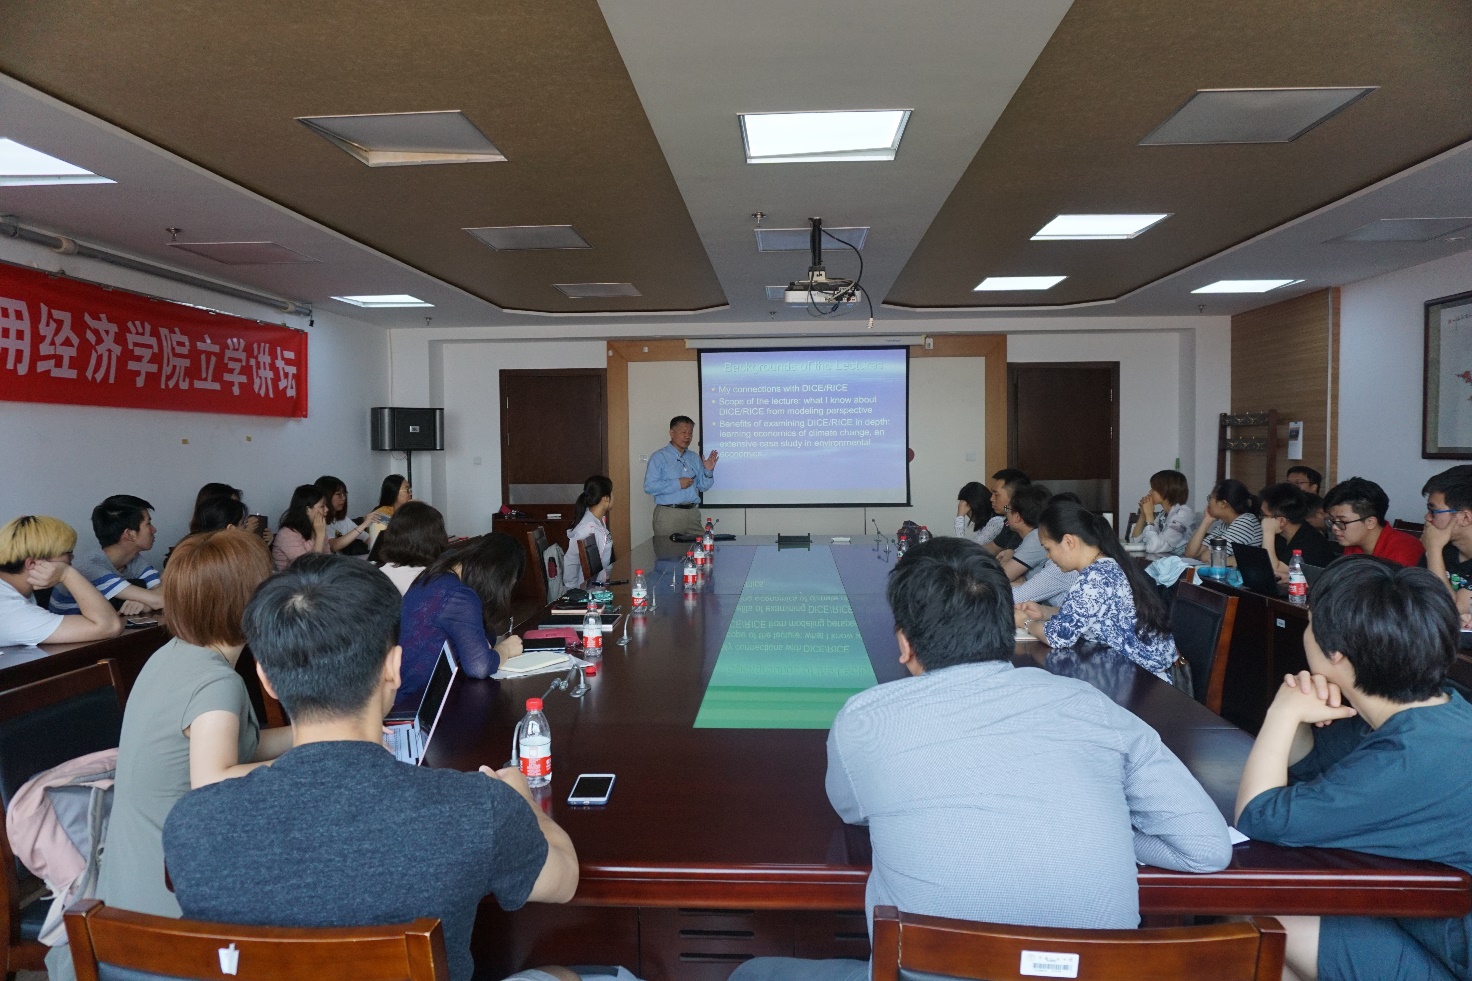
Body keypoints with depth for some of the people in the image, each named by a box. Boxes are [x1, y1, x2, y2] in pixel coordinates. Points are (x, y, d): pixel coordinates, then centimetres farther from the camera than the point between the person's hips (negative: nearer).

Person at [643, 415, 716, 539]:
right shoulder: (659, 457, -2)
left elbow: (703, 487, 15)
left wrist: (708, 471, -3)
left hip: (693, 514, 5)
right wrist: (677, 484, -16)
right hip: (668, 515, -5)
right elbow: (649, 486, -14)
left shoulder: (695, 458, 15)